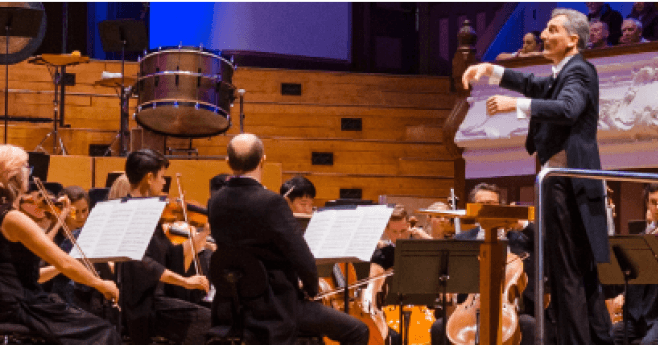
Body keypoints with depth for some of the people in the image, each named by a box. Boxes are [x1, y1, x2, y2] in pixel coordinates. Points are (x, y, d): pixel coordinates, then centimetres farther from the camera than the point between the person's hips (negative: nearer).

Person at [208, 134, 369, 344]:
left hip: (231, 308, 8)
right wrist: (311, 288, 1)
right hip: (276, 307, -8)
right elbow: (304, 262, -22)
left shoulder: (215, 203, -1)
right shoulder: (271, 203, -22)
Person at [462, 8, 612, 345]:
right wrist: (489, 70, 20)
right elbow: (533, 85, 33)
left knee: (566, 273, -9)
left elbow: (567, 109, -31)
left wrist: (516, 104, -36)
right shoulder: (565, 74, 19)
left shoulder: (578, 72, -12)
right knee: (583, 273, 15)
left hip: (566, 184, -11)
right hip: (570, 184, 11)